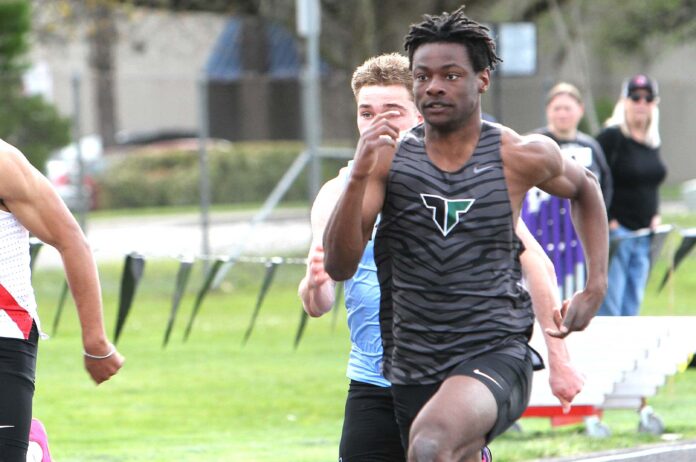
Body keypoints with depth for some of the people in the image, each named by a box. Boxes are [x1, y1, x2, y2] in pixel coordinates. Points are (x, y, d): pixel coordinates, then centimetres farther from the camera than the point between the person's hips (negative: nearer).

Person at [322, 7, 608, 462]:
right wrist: (359, 176, -22)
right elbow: (339, 266, -8)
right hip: (413, 368, 4)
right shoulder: (389, 159, 0)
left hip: (495, 357, -4)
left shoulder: (522, 157, -2)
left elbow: (584, 188, 22)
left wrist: (595, 289, 14)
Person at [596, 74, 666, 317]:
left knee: (632, 305, 9)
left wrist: (654, 215, 10)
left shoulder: (652, 142, 13)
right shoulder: (611, 137, -10)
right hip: (614, 231, -7)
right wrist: (605, 221, -15)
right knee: (608, 306, -9)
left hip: (643, 233, 7)